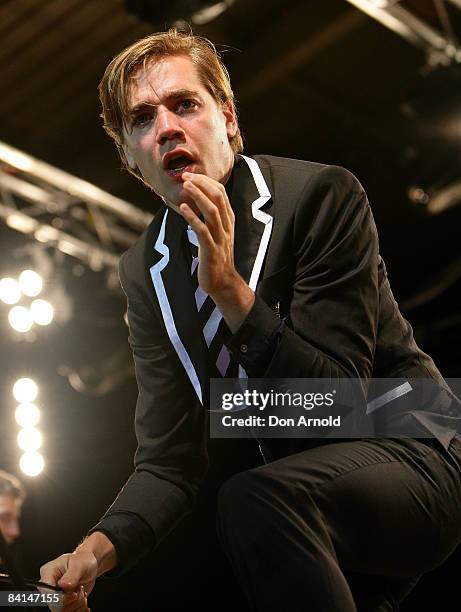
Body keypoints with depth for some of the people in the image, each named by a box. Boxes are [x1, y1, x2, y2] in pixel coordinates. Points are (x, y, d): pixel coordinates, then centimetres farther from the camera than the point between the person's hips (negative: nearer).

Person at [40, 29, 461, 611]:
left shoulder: (323, 194, -15)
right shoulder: (145, 269, 3)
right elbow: (169, 459, 0)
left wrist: (230, 289, -28)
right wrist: (99, 547, -19)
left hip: (408, 449, -6)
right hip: (301, 479, 6)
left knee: (253, 501, -32)